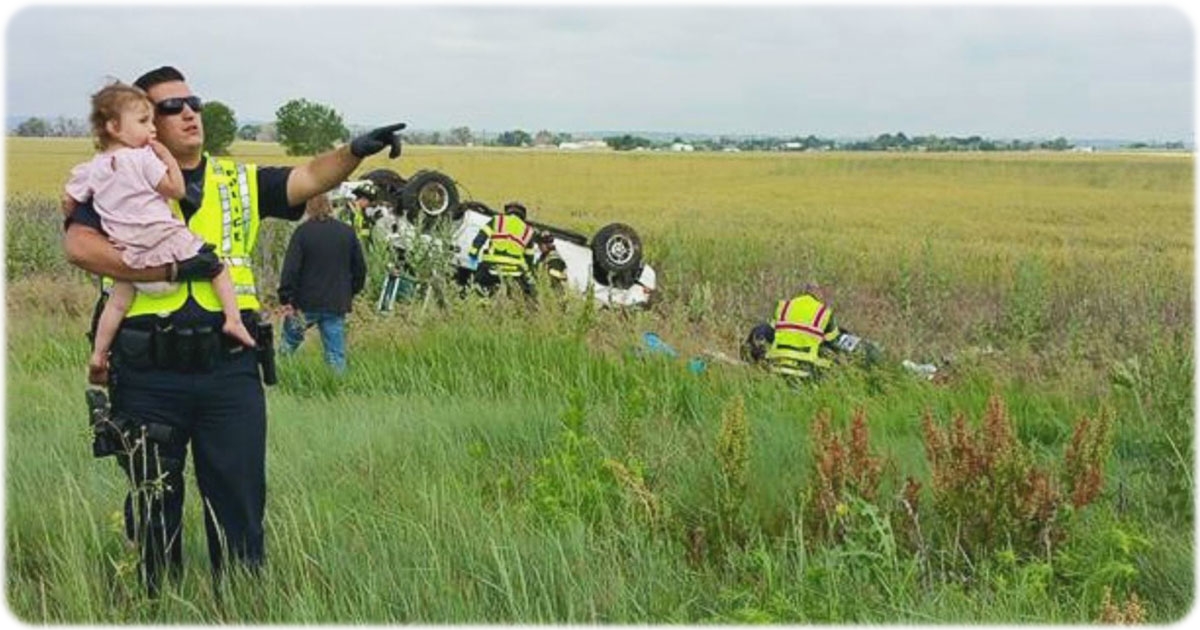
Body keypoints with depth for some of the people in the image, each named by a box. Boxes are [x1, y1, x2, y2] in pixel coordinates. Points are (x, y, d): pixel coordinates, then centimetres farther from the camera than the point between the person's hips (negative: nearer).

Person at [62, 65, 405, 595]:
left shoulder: (239, 183, 12)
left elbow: (309, 178, -1)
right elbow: (78, 246, -15)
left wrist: (354, 151, -21)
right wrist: (171, 268, -19)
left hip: (230, 371, 2)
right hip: (149, 376, -2)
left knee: (240, 502, 8)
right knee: (154, 507, 11)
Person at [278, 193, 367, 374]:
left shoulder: (302, 232, -6)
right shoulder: (348, 232, 6)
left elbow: (290, 269, -10)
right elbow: (360, 269, 12)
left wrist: (286, 299, -8)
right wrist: (350, 293, 23)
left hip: (307, 304, -3)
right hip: (337, 304, 3)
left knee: (290, 339, 16)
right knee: (336, 353, 4)